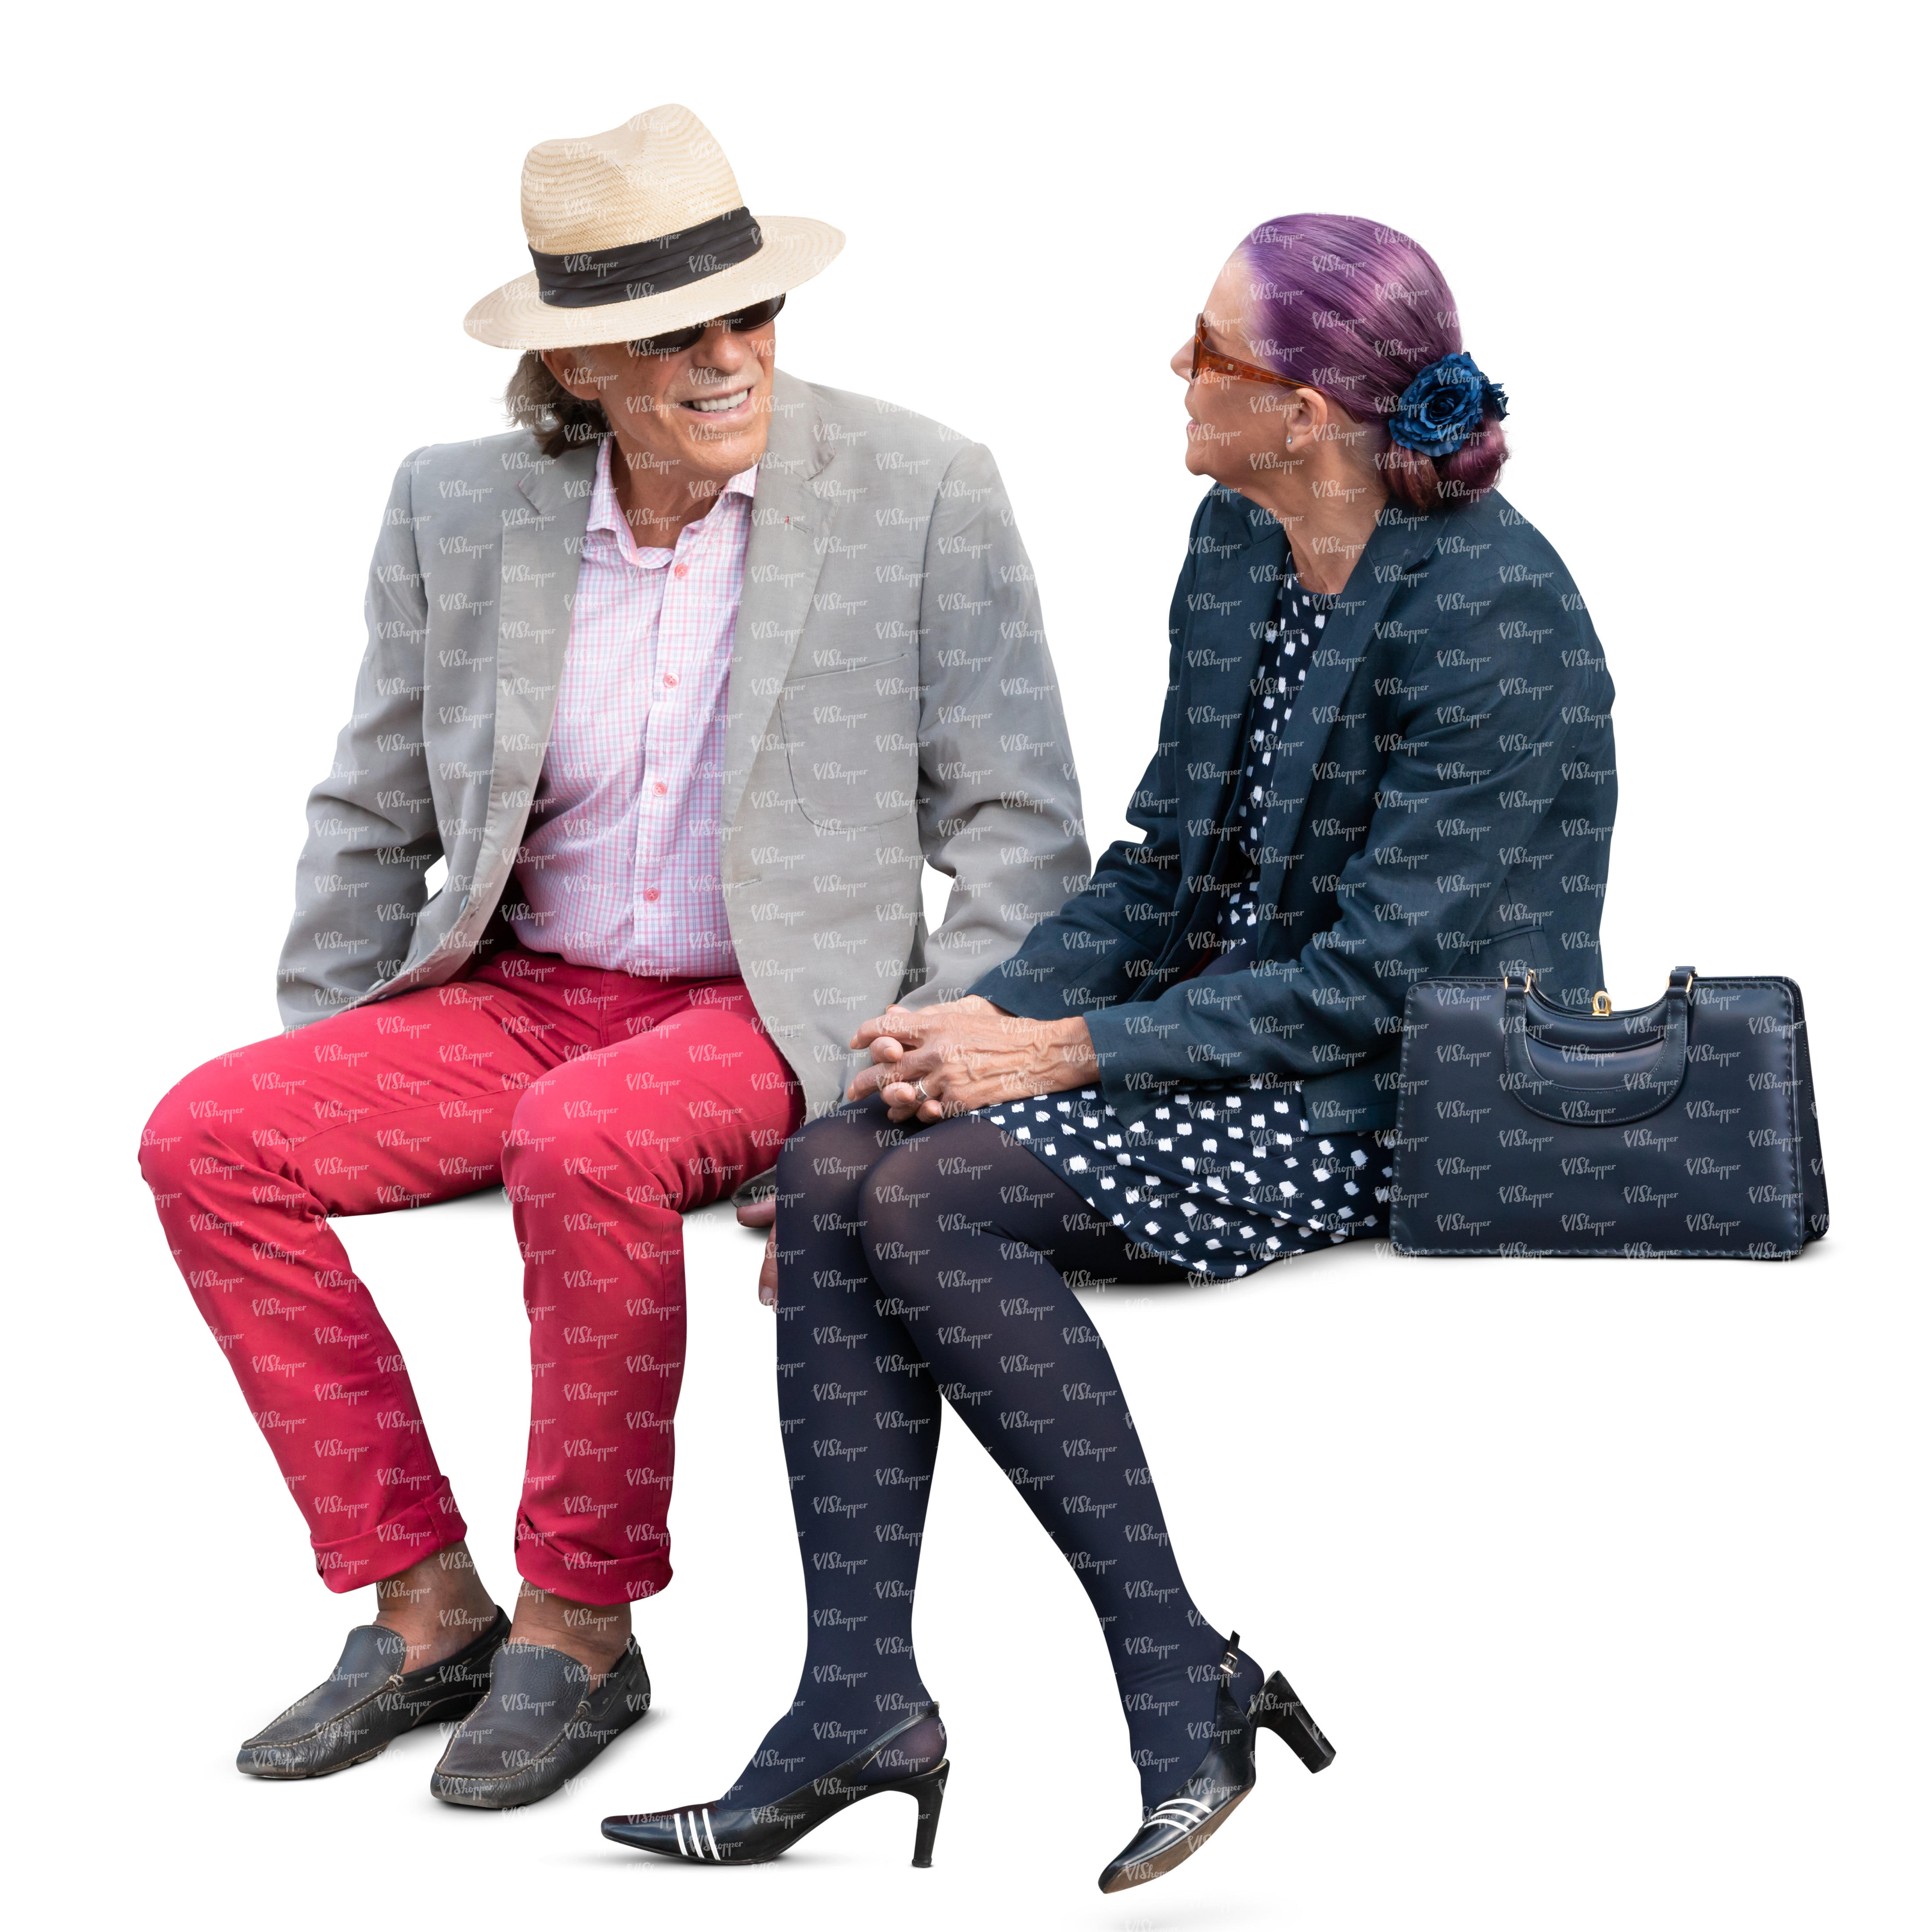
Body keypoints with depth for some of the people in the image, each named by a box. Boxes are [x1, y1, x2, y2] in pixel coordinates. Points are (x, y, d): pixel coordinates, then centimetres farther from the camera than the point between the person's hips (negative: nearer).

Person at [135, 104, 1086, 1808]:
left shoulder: (921, 494, -7)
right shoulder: (458, 508, 3)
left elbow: (1023, 834, -3)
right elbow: (373, 820, 15)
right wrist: (311, 1063, 8)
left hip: (776, 1012, -4)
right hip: (520, 992, 5)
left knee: (585, 1144, -36)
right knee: (205, 1139, -16)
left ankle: (581, 1630, -15)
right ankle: (424, 1610, -6)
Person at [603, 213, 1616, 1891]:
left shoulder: (1492, 608, -18)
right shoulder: (1236, 542, 8)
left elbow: (1383, 977, -20)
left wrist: (1071, 1052, -20)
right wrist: (990, 1016, -4)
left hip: (1414, 1091, -8)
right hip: (1239, 1035, 8)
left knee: (937, 1199, -25)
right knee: (833, 1171, -15)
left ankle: (1182, 1676, -15)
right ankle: (863, 1699, -15)